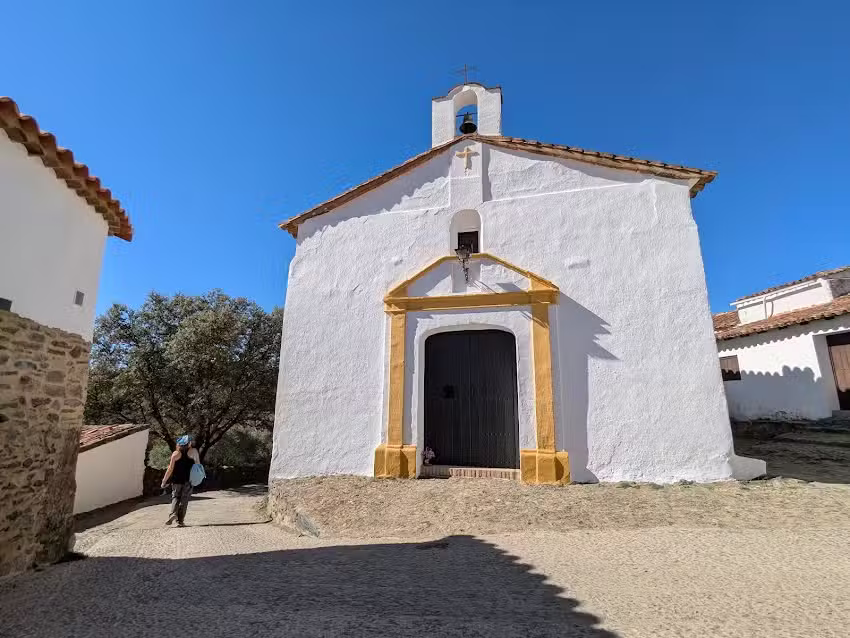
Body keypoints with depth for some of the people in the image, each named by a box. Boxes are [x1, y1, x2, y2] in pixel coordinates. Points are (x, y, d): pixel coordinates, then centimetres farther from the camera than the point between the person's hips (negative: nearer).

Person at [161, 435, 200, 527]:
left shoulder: (176, 453, -1)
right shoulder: (193, 451, -1)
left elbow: (170, 469, -2)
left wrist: (164, 481, 6)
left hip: (177, 480, 0)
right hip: (188, 480, 0)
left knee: (175, 497, 14)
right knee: (184, 499, 6)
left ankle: (173, 513, -10)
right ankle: (180, 521, 5)